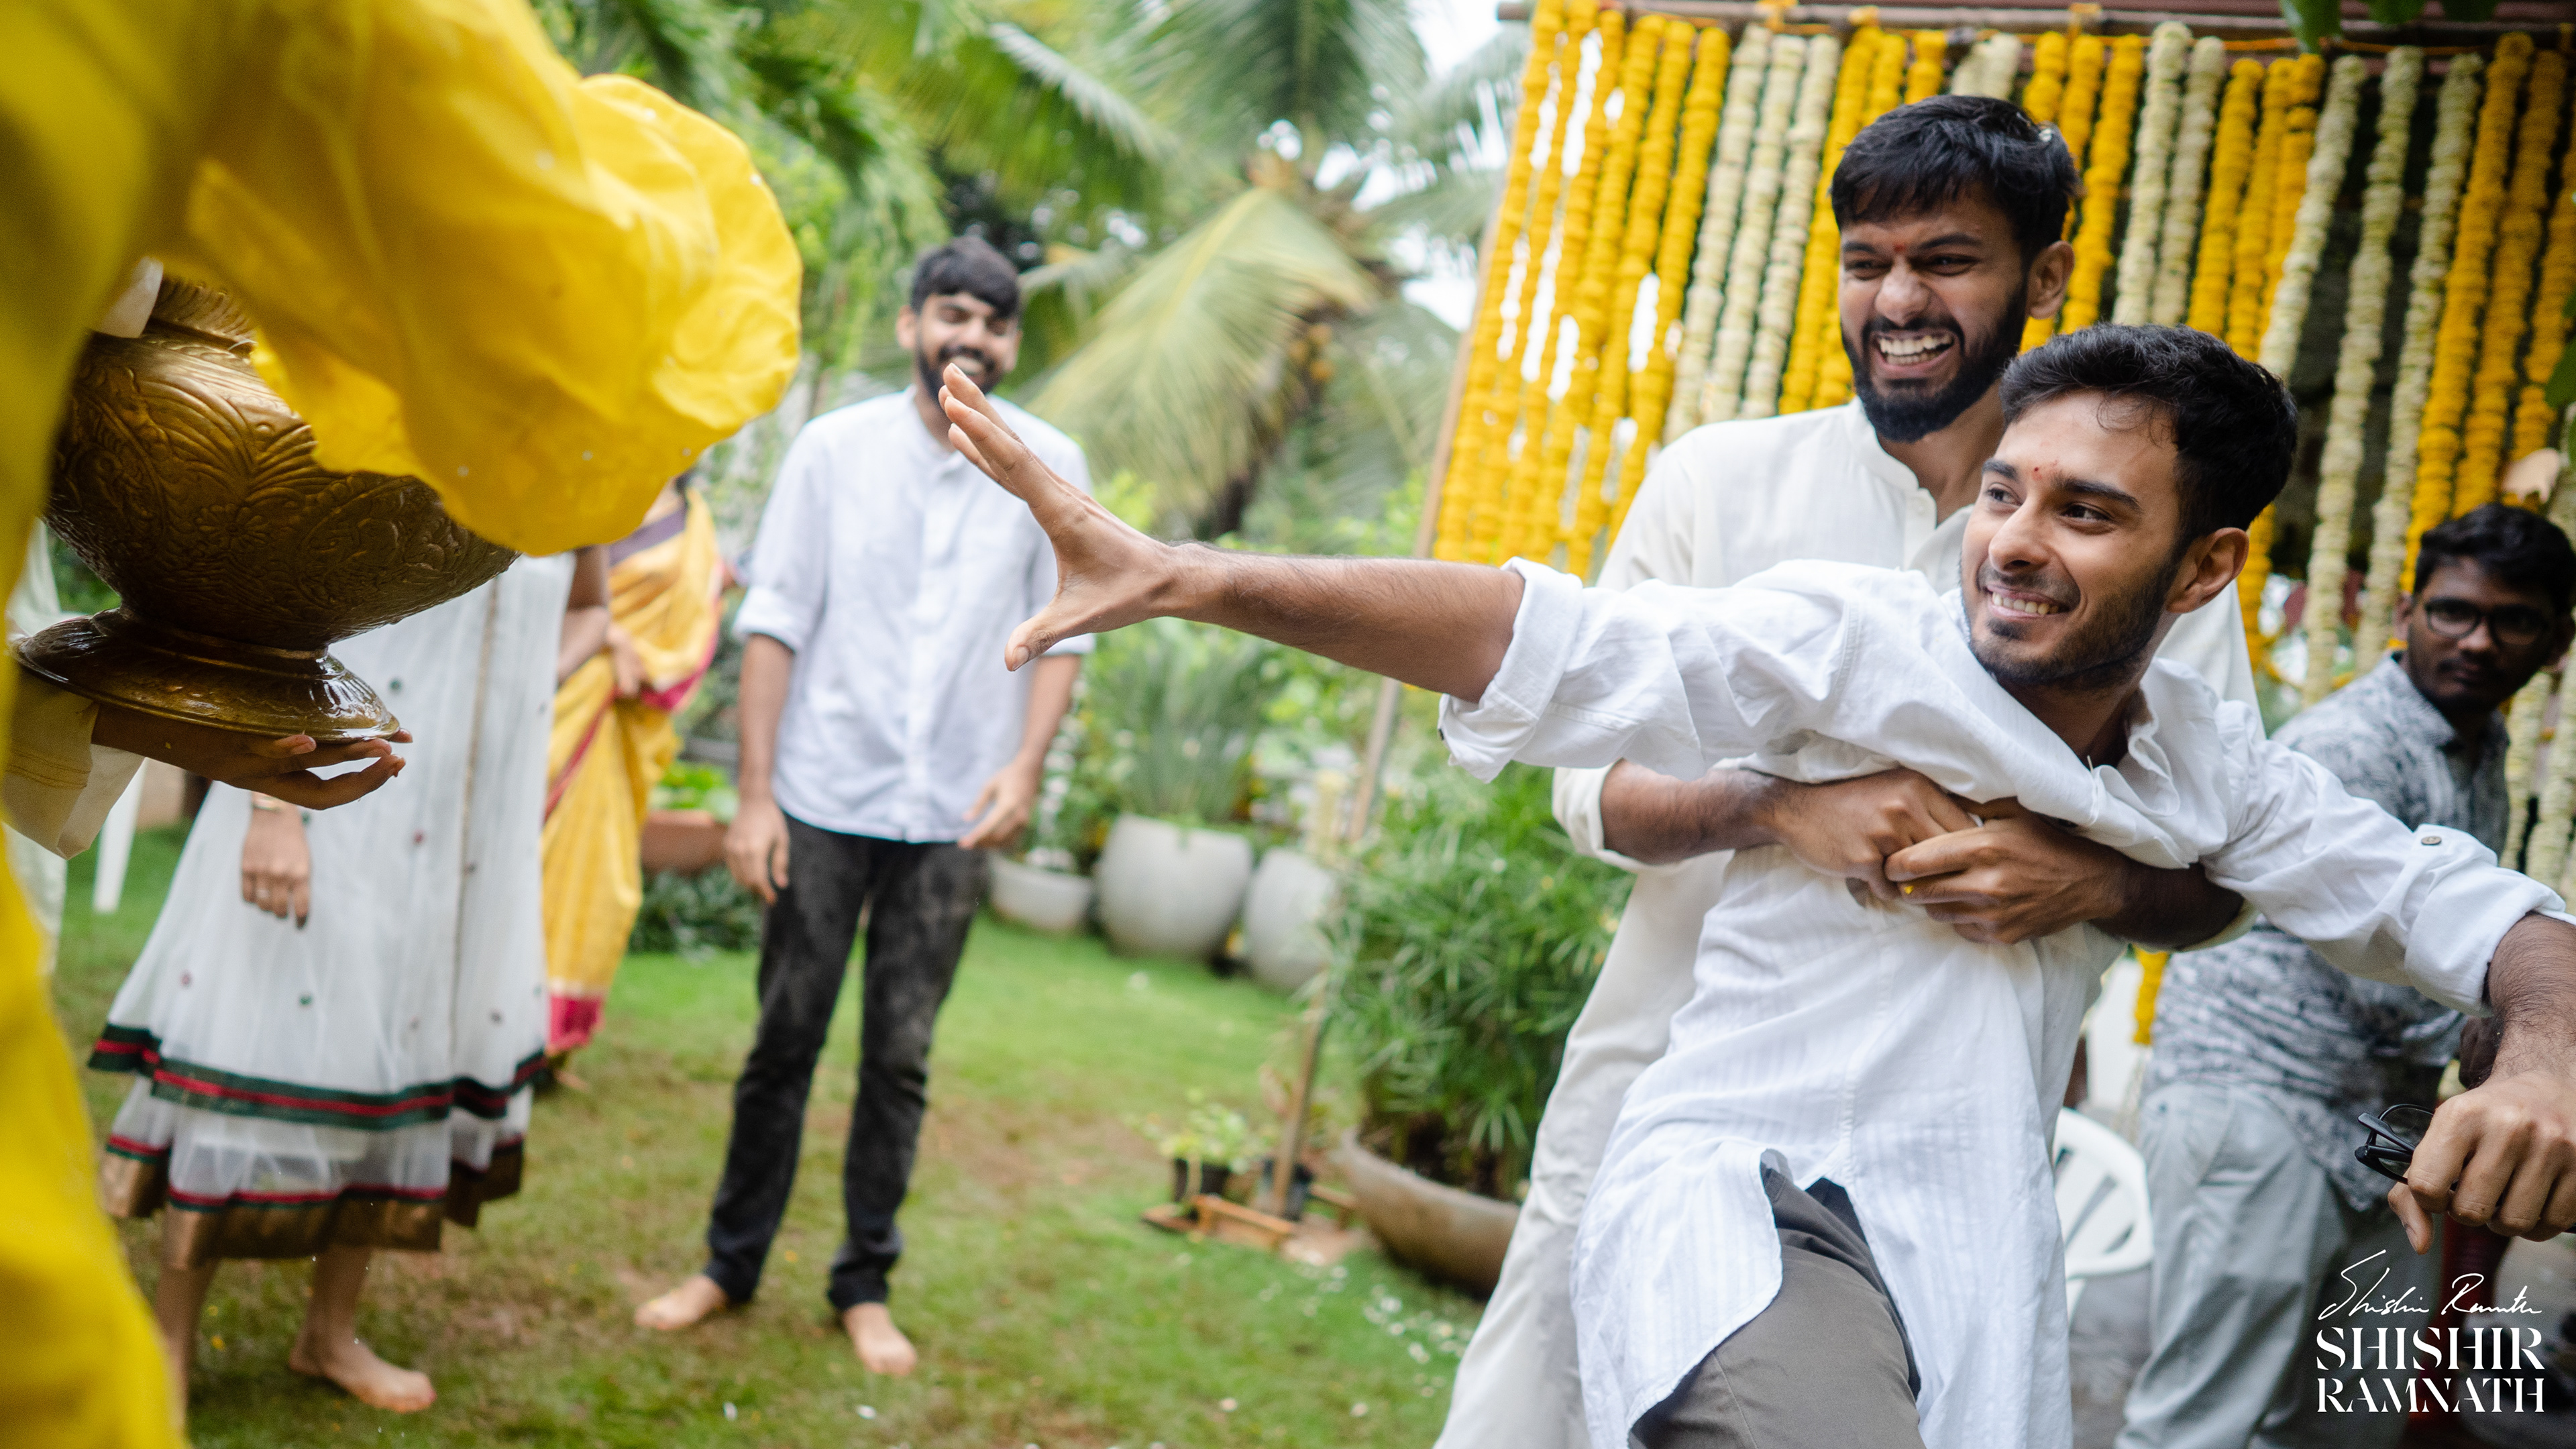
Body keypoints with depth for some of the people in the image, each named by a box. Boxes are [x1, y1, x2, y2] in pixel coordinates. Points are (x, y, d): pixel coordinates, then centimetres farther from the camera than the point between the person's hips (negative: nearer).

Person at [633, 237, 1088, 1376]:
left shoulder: (1049, 466, 1)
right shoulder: (836, 447, -2)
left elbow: (1061, 634, 5)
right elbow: (774, 623, -2)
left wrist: (1026, 763, -10)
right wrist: (754, 795, -7)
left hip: (952, 814, 1)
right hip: (825, 799, -1)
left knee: (900, 1058, 8)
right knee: (784, 1040, 8)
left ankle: (864, 1288, 22)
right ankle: (731, 1263, 25)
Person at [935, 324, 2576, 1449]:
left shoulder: (2211, 760, 8)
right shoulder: (1861, 641, -9)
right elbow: (1560, 643, -21)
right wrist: (1186, 575, -32)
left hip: (1980, 1275, 7)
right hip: (1749, 1201, -6)